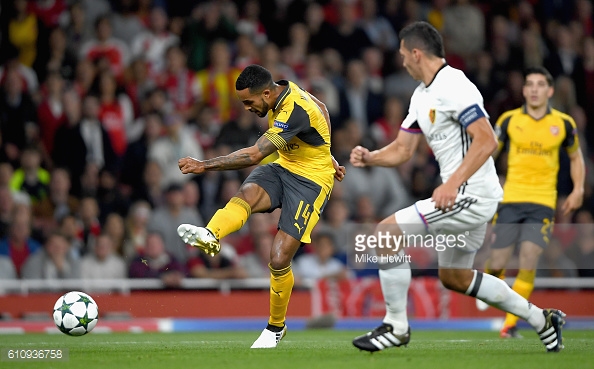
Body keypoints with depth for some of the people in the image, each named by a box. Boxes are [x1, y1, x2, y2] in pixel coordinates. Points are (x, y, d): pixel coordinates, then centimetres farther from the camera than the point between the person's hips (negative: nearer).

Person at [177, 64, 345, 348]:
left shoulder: (295, 111, -29)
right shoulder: (281, 95, -1)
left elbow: (254, 155, -35)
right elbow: (317, 108, 21)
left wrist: (205, 165, -36)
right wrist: (328, 159, 28)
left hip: (311, 180, -8)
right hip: (283, 167, 8)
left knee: (279, 259, -13)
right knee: (247, 192, -29)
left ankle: (276, 327, 11)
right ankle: (209, 237, -60)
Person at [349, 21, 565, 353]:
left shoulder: (453, 87, -17)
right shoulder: (422, 95, 15)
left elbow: (487, 141, -25)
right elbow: (402, 150, 17)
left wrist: (453, 183, -32)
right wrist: (369, 158, -2)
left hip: (471, 195, -11)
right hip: (464, 197, 11)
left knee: (387, 231, -14)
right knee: (455, 277, 21)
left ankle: (396, 326, -4)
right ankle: (542, 319, 28)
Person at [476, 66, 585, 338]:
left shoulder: (563, 123, 4)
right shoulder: (509, 120, 2)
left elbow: (576, 157, 19)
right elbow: (488, 153, 9)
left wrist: (578, 189, 7)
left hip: (543, 202, 0)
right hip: (510, 200, 0)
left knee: (528, 262, -15)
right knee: (497, 263, -4)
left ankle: (510, 324, -6)